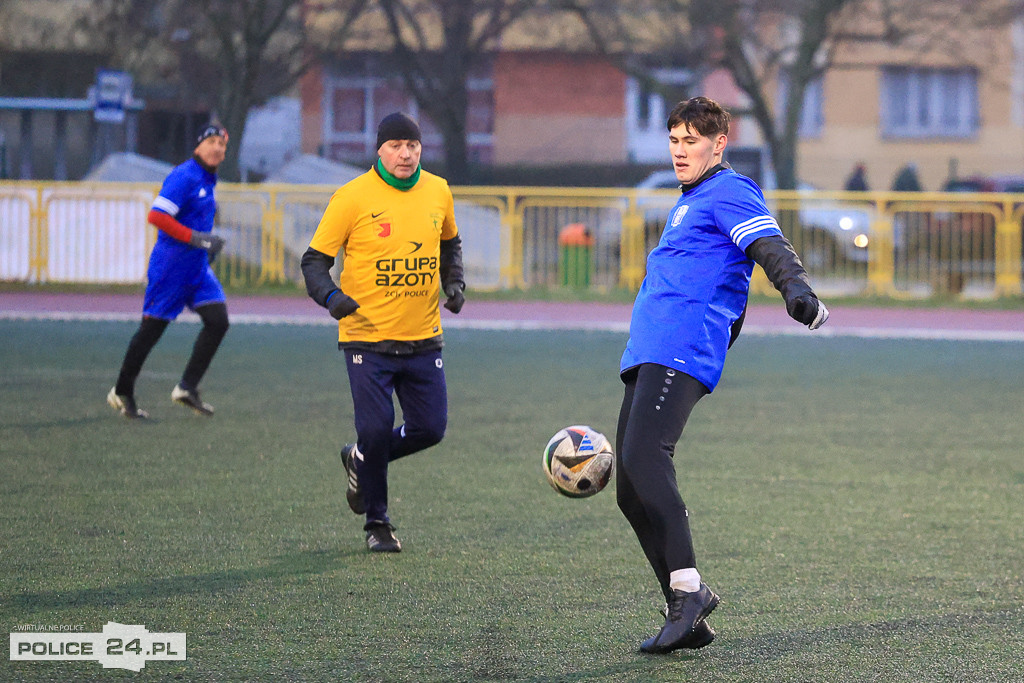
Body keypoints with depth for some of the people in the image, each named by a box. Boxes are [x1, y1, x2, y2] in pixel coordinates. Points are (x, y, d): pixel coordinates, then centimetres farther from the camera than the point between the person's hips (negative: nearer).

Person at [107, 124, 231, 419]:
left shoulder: (206, 181, 15)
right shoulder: (184, 176, -15)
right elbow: (156, 216, -24)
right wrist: (198, 239, -23)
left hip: (198, 268, 9)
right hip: (171, 267, -9)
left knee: (218, 321, -6)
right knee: (152, 328, 0)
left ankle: (187, 388, -1)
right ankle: (122, 393, 14)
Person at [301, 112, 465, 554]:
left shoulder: (438, 192, 5)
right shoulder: (353, 197, -10)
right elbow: (315, 260, -5)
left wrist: (454, 284, 6)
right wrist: (331, 296, -24)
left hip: (423, 337, 4)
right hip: (367, 338, -4)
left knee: (430, 428, 3)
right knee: (376, 429, -10)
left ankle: (361, 461, 33)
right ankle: (377, 525, 10)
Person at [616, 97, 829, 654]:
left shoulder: (730, 194, -1)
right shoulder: (689, 204, 29)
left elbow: (771, 248, -18)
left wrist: (796, 289, -37)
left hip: (680, 354, -10)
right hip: (646, 357, 10)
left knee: (643, 457, -27)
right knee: (630, 490, 3)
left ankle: (688, 589, -28)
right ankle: (687, 618, 2)